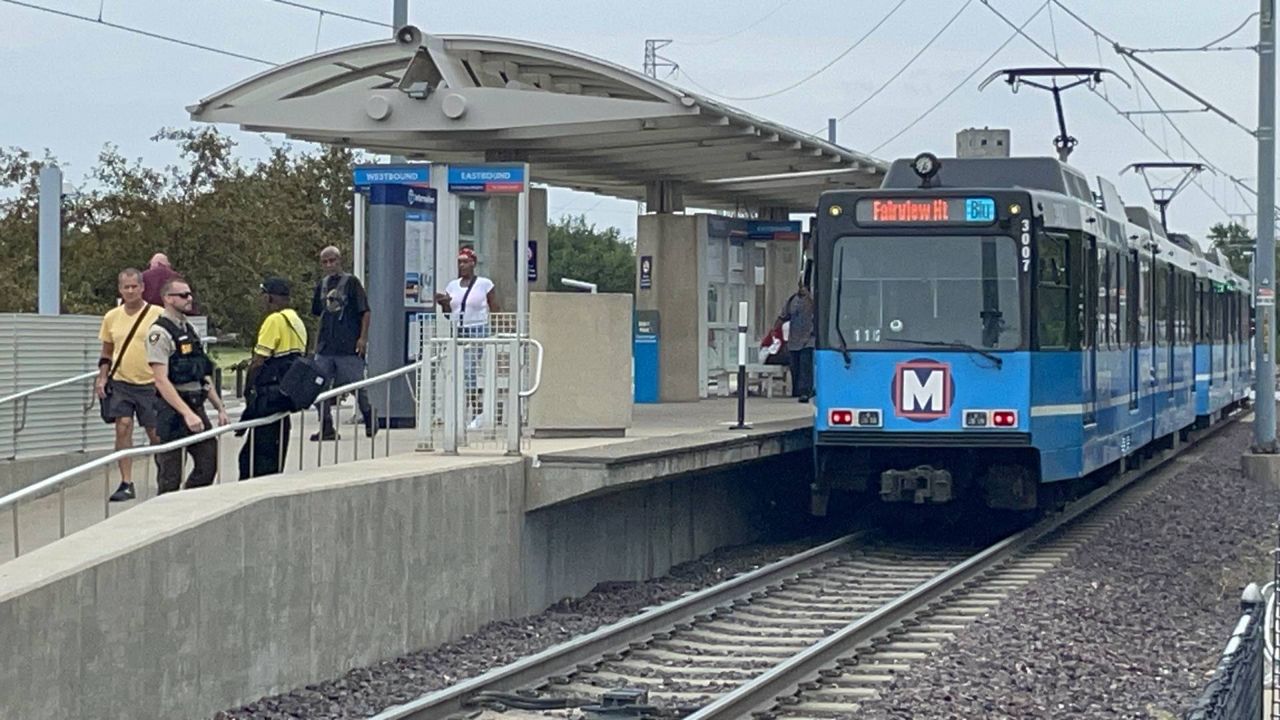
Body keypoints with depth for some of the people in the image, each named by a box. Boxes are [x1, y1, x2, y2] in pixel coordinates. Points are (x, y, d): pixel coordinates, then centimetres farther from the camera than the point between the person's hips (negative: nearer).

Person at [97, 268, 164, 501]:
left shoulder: (157, 315, -6)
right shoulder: (111, 317, 5)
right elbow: (107, 352, 17)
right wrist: (102, 377, 5)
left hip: (150, 383, -2)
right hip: (120, 383, 2)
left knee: (156, 433, 3)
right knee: (123, 427, -9)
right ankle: (126, 484, -5)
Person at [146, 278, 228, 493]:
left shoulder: (190, 330, 16)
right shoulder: (160, 333, -11)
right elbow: (161, 380, -18)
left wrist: (220, 407, 15)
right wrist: (187, 413, -24)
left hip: (196, 406, 8)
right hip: (173, 409, -8)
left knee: (209, 463, 8)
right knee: (170, 475, -1)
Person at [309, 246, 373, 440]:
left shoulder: (351, 282, -3)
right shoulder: (322, 285, 12)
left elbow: (365, 311, -6)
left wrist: (363, 337, -12)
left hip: (349, 345, -6)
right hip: (325, 345, 6)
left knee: (357, 385, 0)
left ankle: (369, 422, 18)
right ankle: (326, 427, 9)